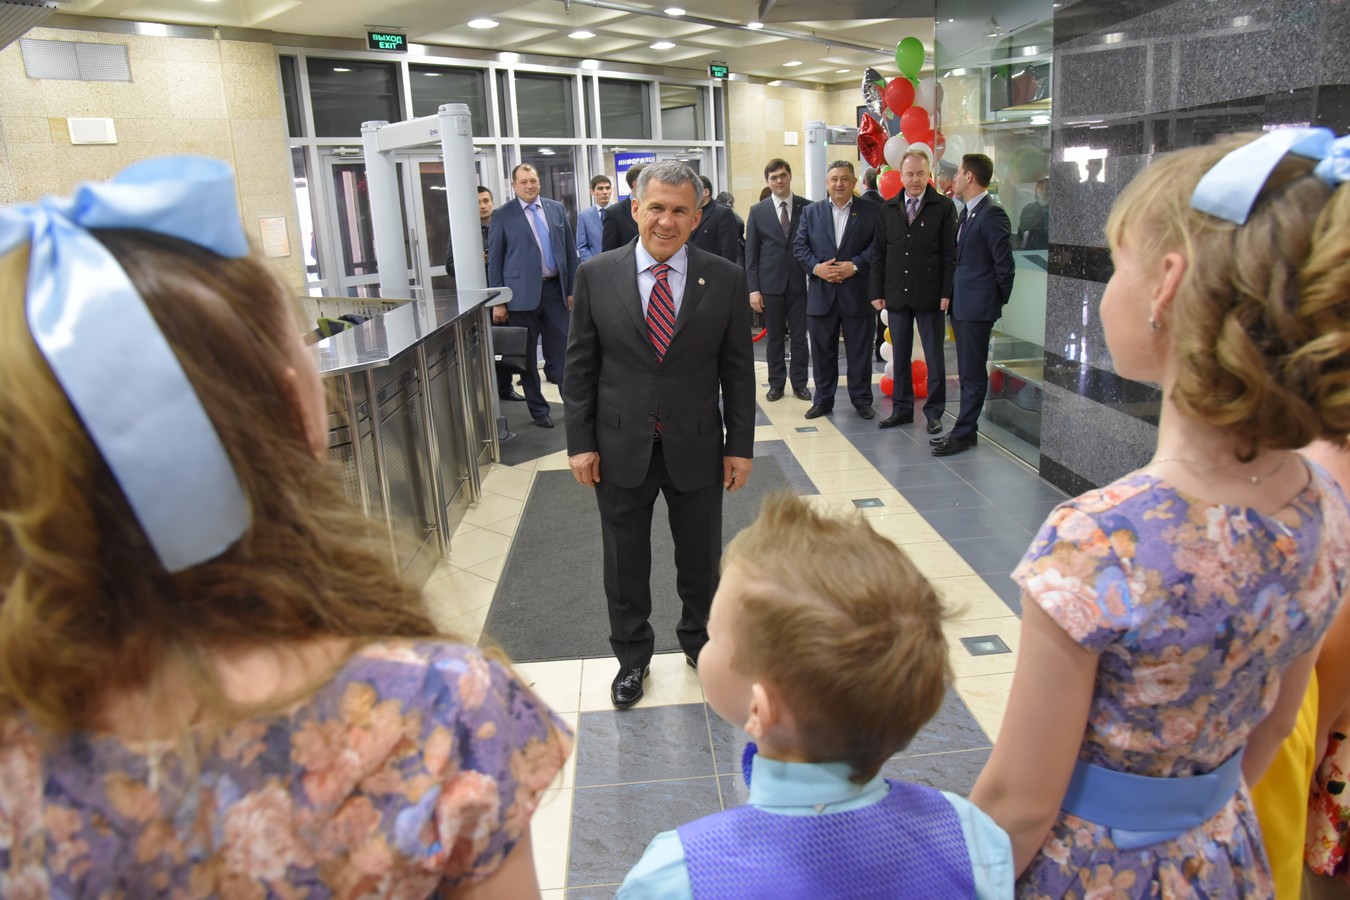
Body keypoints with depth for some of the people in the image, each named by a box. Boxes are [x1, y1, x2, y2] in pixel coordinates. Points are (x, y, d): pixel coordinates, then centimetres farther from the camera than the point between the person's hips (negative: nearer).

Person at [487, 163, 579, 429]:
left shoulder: (556, 209, 8)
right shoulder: (502, 215, 0)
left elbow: (570, 250, 10)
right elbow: (494, 260, -1)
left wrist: (573, 289, 5)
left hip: (555, 289, 2)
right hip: (523, 293, -2)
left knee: (562, 351, 3)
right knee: (526, 355, 7)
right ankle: (538, 409, 19)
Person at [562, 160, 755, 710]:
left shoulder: (725, 280, -4)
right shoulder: (596, 276, -4)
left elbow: (738, 369, 0)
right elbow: (580, 366, 0)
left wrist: (740, 445, -1)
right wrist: (581, 442, -3)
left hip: (696, 449, 0)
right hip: (620, 451, 0)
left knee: (701, 560, 17)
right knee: (625, 565, 14)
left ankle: (699, 641, 42)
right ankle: (632, 657, 35)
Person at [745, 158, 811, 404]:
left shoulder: (807, 207, 2)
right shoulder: (758, 211, 3)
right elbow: (751, 253, 2)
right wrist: (753, 289, -4)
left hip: (799, 282, 0)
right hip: (770, 284, 0)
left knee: (799, 337, 5)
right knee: (774, 338, 7)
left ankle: (799, 383, 16)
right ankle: (776, 383, 17)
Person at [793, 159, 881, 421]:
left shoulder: (871, 210, 3)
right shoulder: (811, 211, 9)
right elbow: (799, 245, 4)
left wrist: (856, 265, -16)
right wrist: (816, 266, -11)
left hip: (858, 293, -2)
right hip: (821, 292, 2)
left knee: (860, 350, 6)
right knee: (822, 350, 8)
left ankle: (862, 399, 18)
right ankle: (823, 399, 20)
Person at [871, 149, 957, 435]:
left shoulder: (943, 207, -2)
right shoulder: (888, 209, 8)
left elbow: (950, 253, -4)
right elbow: (878, 253, 9)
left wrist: (946, 293, -11)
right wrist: (877, 292, 3)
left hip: (929, 295, -3)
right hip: (896, 294, 3)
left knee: (934, 356, 4)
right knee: (900, 355, 10)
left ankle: (934, 411, 13)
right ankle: (902, 409, 20)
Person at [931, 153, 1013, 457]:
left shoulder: (991, 214, -16)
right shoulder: (966, 212, 14)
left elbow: (1004, 263, -15)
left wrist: (999, 300, -6)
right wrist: (951, 295, 12)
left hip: (977, 306, -10)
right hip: (960, 304, 10)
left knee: (973, 372, -1)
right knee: (967, 372, 15)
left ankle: (963, 434, 5)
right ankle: (967, 429, 24)